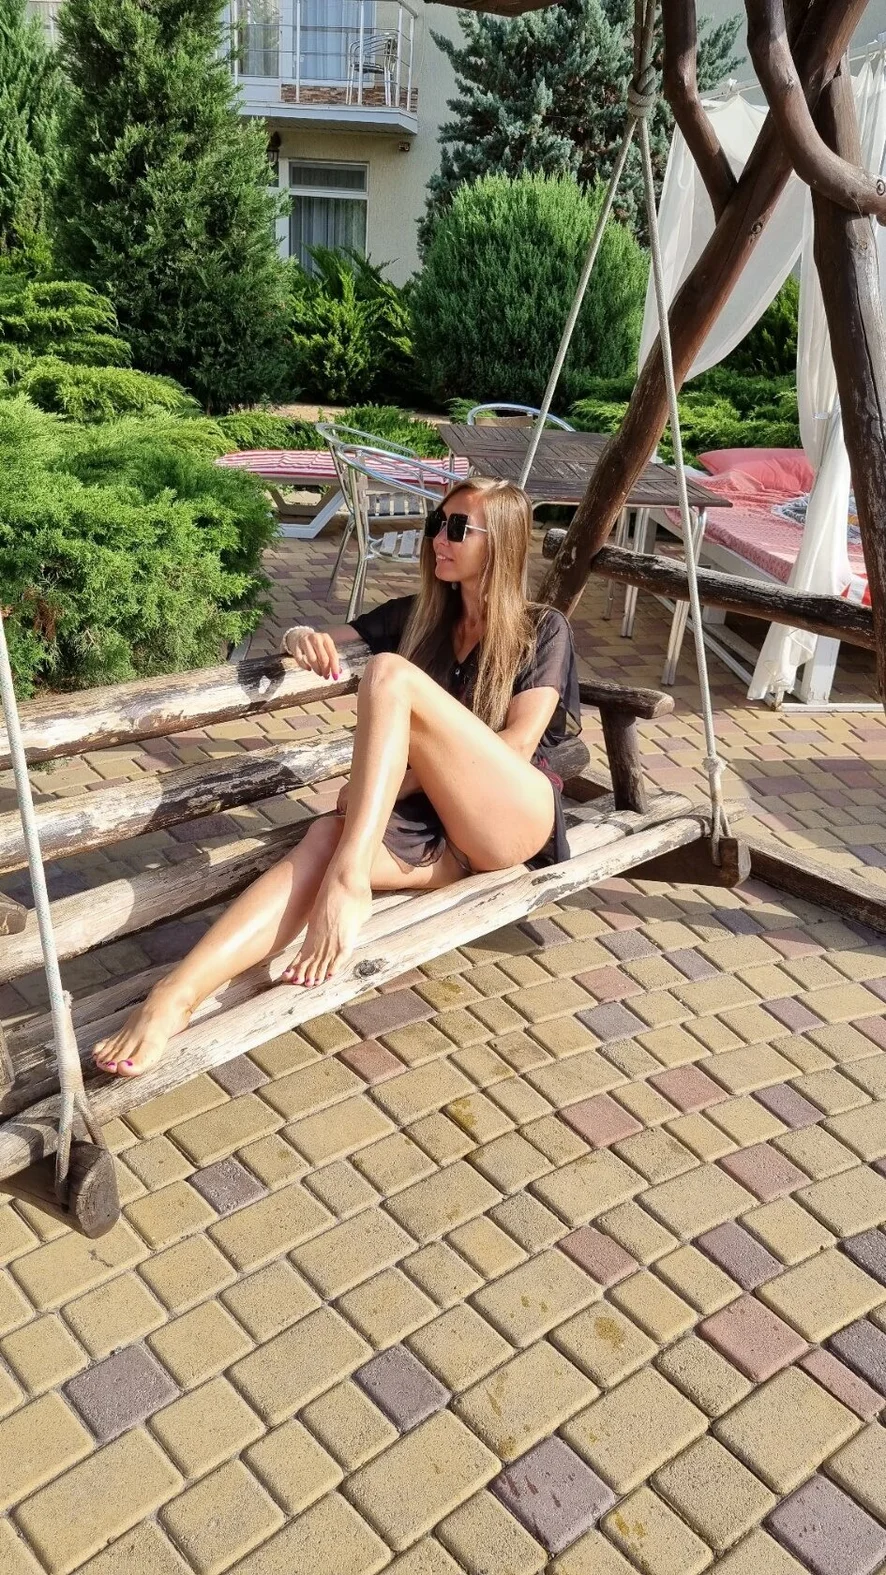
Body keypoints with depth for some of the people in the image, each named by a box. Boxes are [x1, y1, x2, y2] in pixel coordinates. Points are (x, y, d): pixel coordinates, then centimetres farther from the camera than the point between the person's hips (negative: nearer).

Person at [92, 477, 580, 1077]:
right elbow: (317, 641, 21)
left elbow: (518, 743, -6)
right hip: (432, 830, 4)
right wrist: (304, 638, -5)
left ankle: (347, 882, -34)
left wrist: (403, 778, -14)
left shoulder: (543, 630, 8)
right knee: (328, 837, -32)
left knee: (389, 673, -24)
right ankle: (176, 996, -46)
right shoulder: (417, 616, 20)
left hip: (514, 818, -3)